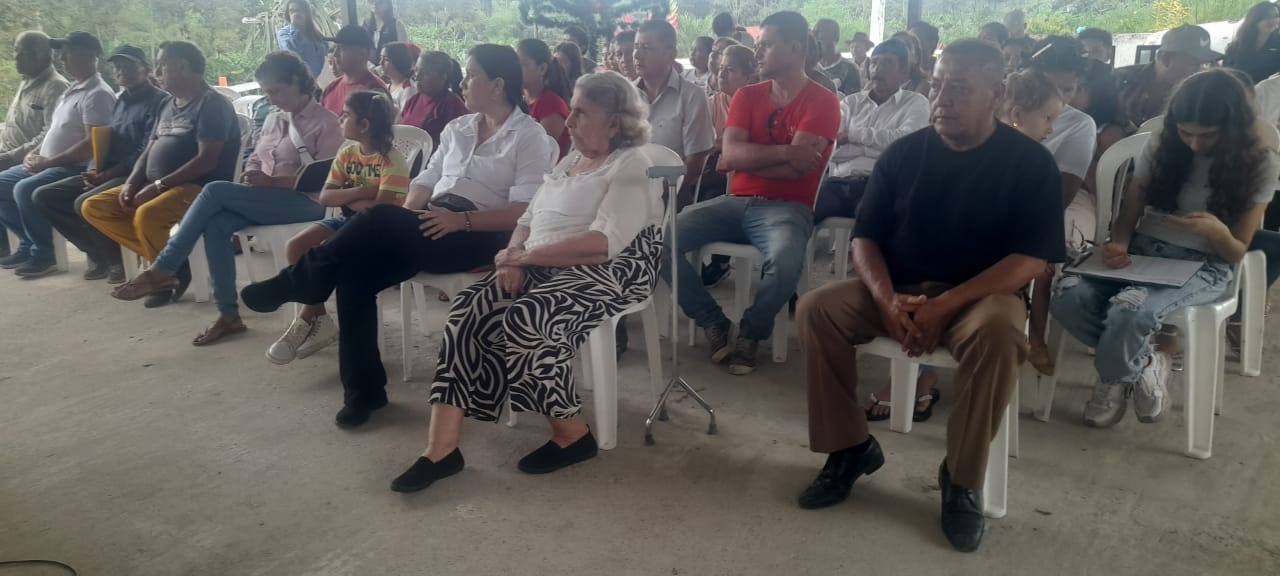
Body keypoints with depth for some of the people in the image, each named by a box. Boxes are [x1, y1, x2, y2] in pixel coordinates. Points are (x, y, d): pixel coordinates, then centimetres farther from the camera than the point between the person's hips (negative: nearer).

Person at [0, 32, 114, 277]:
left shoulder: (97, 94, -14)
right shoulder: (72, 91, 18)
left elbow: (93, 144, -23)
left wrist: (49, 162, -19)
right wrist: (36, 153, 7)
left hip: (76, 168, -11)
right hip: (48, 164, 11)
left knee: (25, 189, -30)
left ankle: (43, 255, -15)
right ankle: (29, 243, 11)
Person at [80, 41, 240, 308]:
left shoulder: (212, 104, -9)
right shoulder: (168, 106, 20)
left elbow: (207, 160, -19)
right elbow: (150, 150, 21)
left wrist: (159, 185, -20)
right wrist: (132, 182, 1)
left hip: (199, 188, -10)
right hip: (155, 186, 10)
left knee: (147, 215, -36)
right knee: (93, 208, 0)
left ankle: (169, 272, -9)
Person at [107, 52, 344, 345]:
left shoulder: (325, 123, -4)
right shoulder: (275, 120, 19)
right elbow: (255, 160, 24)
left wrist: (272, 181, -19)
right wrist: (251, 177, -1)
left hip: (304, 202, -7)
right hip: (266, 199, 7)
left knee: (215, 191, -23)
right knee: (215, 224, -23)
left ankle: (162, 271, -15)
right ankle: (228, 316, -19)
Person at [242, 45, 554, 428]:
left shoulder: (530, 137, -1)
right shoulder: (457, 128, 20)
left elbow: (524, 212, -11)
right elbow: (425, 181, 17)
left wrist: (461, 220, -23)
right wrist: (403, 224, -3)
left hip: (480, 236, -6)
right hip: (431, 227, 7)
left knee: (378, 219, -29)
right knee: (354, 271, -19)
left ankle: (294, 282, -7)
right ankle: (363, 390, -10)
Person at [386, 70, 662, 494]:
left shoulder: (631, 167, -7)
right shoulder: (569, 162, 21)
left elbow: (603, 244, -21)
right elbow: (529, 219, 19)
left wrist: (522, 255, -16)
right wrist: (514, 259, -5)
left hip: (606, 276, -8)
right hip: (542, 270, 8)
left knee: (522, 323, -32)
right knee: (468, 311, -17)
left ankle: (573, 435, -10)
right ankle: (441, 450, -18)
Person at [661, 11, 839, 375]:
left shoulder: (822, 102, -2)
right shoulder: (747, 96, 12)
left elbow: (796, 168, -13)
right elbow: (730, 155, -3)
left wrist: (747, 158, -3)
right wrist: (784, 152, -13)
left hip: (786, 207, -4)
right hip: (735, 202, 5)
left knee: (785, 263, -38)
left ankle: (750, 333, -6)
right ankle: (713, 321, 1)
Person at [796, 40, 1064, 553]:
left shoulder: (1029, 162, -6)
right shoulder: (903, 154, 2)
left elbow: (1031, 259, -13)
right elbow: (866, 237, 2)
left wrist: (945, 306, -24)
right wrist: (887, 299, -19)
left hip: (980, 294, -3)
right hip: (899, 290, 3)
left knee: (997, 332, -37)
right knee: (815, 309, -20)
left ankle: (962, 480, -16)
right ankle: (851, 447, -5)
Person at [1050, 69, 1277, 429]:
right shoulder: (1161, 145, 2)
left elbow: (1236, 253, 1)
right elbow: (1128, 216, 5)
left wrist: (1217, 232, -23)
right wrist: (1118, 245, -18)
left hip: (1205, 267, -3)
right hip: (1143, 252, 3)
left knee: (1129, 313, -36)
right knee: (1068, 297, -29)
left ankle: (1118, 375, -1)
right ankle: (1142, 363, -2)